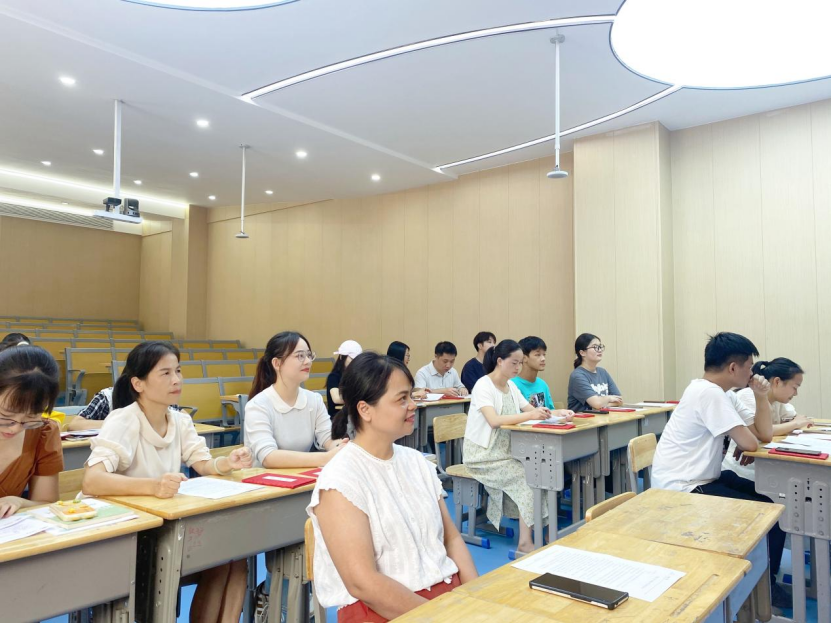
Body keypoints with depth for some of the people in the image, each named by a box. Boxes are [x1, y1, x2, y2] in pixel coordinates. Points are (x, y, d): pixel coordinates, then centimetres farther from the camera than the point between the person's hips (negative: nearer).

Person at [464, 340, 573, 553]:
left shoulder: (511, 386, 10)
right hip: (484, 455, -7)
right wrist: (529, 415, -38)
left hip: (506, 452, 7)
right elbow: (494, 421, -29)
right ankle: (525, 543, -15)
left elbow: (533, 411, 8)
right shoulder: (483, 386, -15)